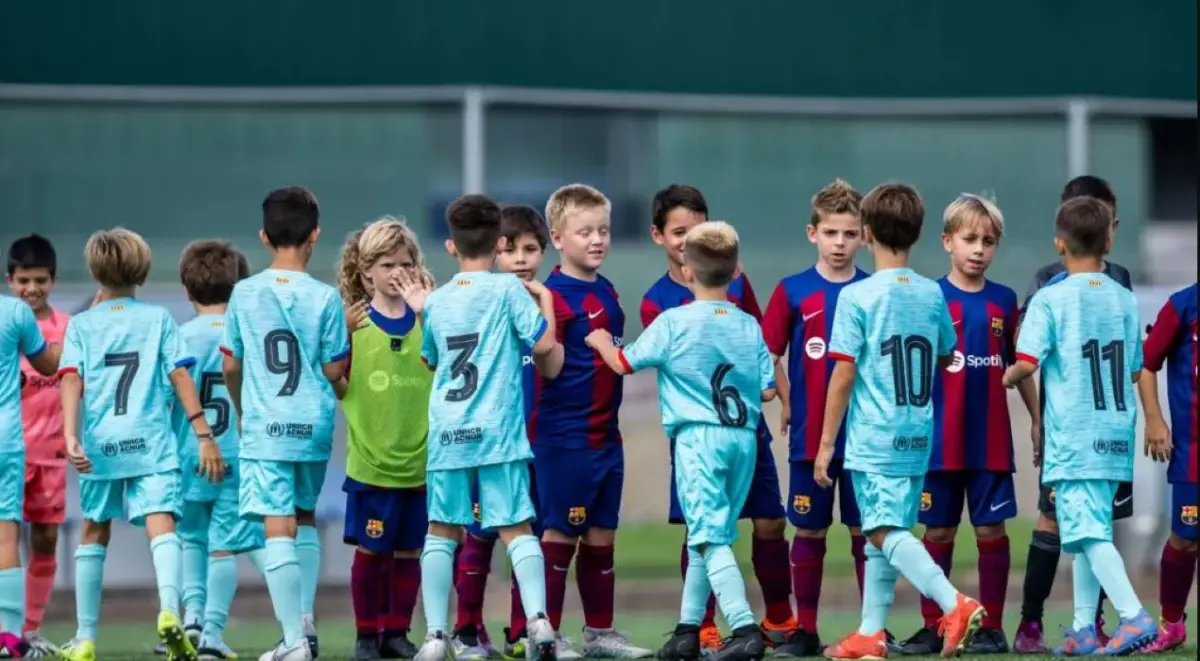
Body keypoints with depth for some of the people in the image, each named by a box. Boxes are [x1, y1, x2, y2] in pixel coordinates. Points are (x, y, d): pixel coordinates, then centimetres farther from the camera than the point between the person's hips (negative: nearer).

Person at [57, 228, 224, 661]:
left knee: (94, 532, 17)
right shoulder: (158, 319, 7)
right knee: (161, 525, -13)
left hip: (99, 446, 1)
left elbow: (72, 380, -6)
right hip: (152, 444, -1)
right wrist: (204, 435, 1)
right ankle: (169, 609, -41)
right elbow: (181, 377, 1)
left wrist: (71, 435, -14)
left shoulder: (81, 325, 8)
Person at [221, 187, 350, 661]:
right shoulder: (325, 298, -3)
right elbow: (334, 369, -2)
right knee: (305, 516, 23)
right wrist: (350, 336, 18)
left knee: (279, 527, -6)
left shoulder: (244, 294, 0)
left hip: (265, 426, -2)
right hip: (314, 425, 2)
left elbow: (230, 365, 7)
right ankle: (305, 620, 17)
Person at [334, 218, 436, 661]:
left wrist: (429, 312, -16)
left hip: (418, 459, 2)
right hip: (370, 460, -2)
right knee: (370, 550, 2)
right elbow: (336, 388, 0)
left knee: (408, 551, 8)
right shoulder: (354, 321, -2)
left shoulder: (427, 320, 4)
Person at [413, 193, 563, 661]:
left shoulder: (436, 301, 10)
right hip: (498, 431, -3)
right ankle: (537, 618, -18)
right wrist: (545, 301, 8)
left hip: (446, 433, 3)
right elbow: (545, 346, -7)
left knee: (441, 531, 9)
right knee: (517, 527, 0)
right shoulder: (508, 289, -2)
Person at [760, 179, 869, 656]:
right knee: (809, 532, 6)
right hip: (810, 435, 0)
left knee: (866, 532, 4)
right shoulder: (793, 291, 1)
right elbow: (767, 356, 1)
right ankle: (804, 630, 13)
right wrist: (784, 403, -12)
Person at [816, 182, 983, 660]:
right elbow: (946, 356, 21)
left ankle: (954, 604, -28)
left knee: (885, 531, -10)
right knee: (881, 534, 16)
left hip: (872, 438, -6)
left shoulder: (857, 297, -11)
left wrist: (826, 443, -7)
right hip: (917, 437, 6)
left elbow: (844, 374, -12)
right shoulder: (932, 295, 6)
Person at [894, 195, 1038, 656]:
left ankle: (991, 627, 9)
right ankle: (932, 627, 11)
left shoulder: (1004, 301, 5)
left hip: (992, 440, 1)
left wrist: (1038, 420, 10)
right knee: (938, 532, 4)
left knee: (991, 530, 2)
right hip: (942, 440, -1)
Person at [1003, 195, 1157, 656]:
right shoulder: (1124, 300, 7)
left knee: (1088, 532, -10)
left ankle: (1135, 617, -23)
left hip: (1072, 440, -6)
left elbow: (1026, 363, -15)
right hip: (1115, 437, 6)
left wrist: (1009, 378, 6)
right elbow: (1135, 371, 12)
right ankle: (1084, 630, 15)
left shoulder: (1050, 300, -9)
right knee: (1090, 531, 14)